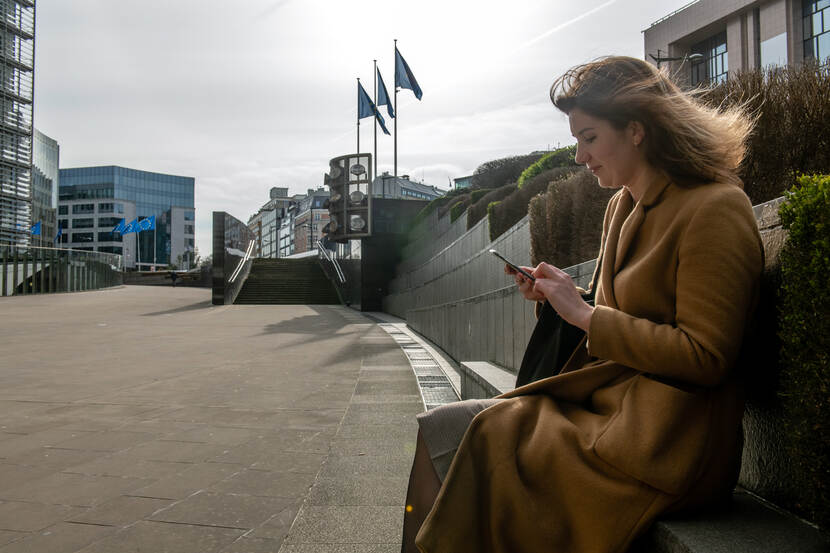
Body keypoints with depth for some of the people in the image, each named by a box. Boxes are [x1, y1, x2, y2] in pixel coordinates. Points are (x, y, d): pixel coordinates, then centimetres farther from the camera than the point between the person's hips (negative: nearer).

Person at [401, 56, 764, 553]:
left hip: (668, 441, -8)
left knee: (442, 435, -15)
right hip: (608, 403, 8)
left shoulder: (715, 209, -11)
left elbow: (705, 357, -16)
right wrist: (558, 295, 4)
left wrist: (585, 314, -15)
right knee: (437, 430, -6)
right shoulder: (623, 206, 14)